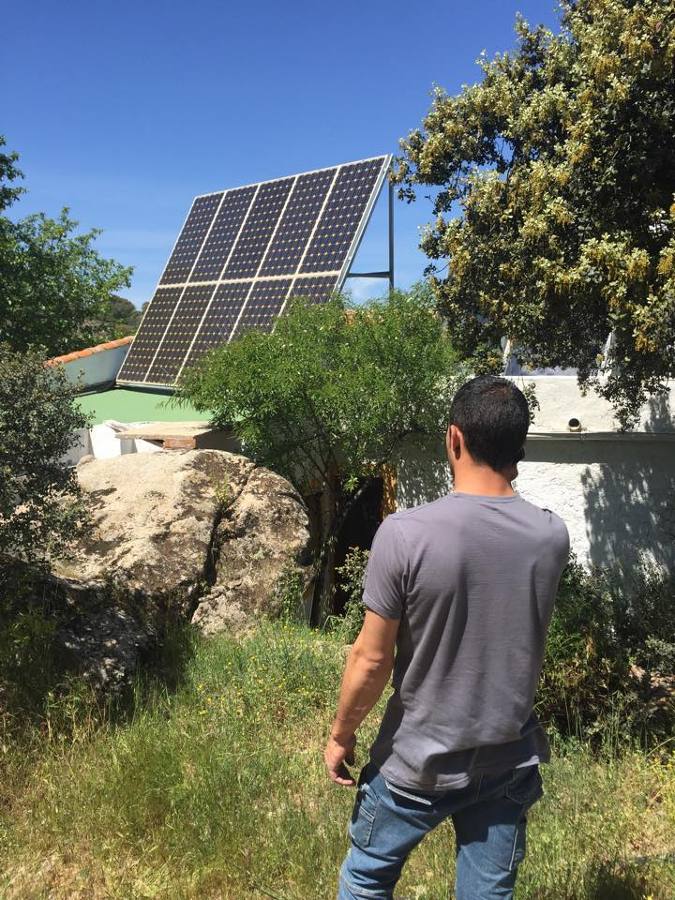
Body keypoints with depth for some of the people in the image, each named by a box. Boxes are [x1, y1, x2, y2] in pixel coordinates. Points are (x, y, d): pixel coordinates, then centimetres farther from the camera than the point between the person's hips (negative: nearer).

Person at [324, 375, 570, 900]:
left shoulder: (406, 533, -23)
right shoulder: (552, 537, -10)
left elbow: (371, 660, -17)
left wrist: (341, 735, 2)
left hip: (417, 763, -3)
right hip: (510, 762, 4)